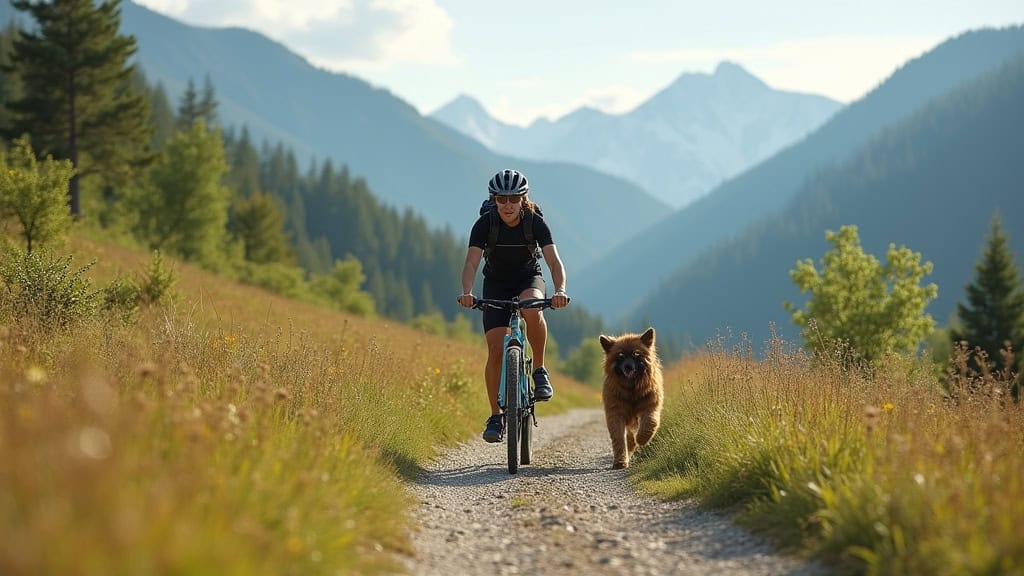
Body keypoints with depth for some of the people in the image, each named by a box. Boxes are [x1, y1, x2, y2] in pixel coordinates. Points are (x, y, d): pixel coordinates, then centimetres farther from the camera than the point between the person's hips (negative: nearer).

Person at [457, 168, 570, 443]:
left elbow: (554, 260, -30)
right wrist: (467, 292, -50)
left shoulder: (535, 222, -21)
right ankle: (496, 416, -3)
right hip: (496, 284, 1)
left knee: (532, 310, -37)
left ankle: (540, 371, -17)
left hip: (529, 279, -1)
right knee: (496, 350, -12)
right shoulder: (484, 224, -21)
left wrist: (560, 291, -49)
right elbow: (471, 262, -30)